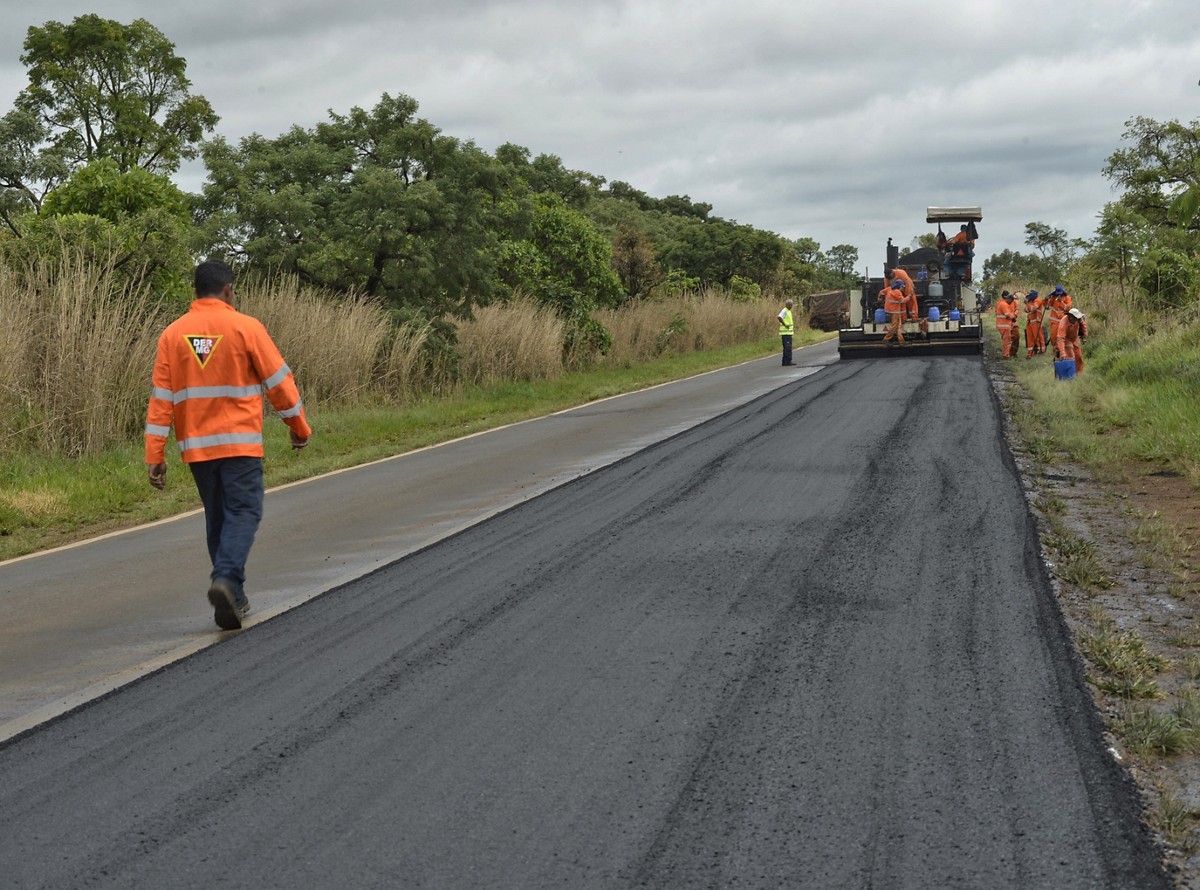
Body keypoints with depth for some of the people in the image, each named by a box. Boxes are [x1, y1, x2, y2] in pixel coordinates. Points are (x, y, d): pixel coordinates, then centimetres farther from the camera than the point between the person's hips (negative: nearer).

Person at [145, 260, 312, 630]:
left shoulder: (173, 333, 4)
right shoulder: (245, 327, -6)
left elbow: (161, 398, 1)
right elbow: (279, 381, -2)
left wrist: (155, 455, 2)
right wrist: (300, 427, 10)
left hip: (196, 446, 4)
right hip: (239, 442, -4)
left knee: (217, 517, 14)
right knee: (243, 512, -1)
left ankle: (234, 597, 17)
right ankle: (226, 579, -23)